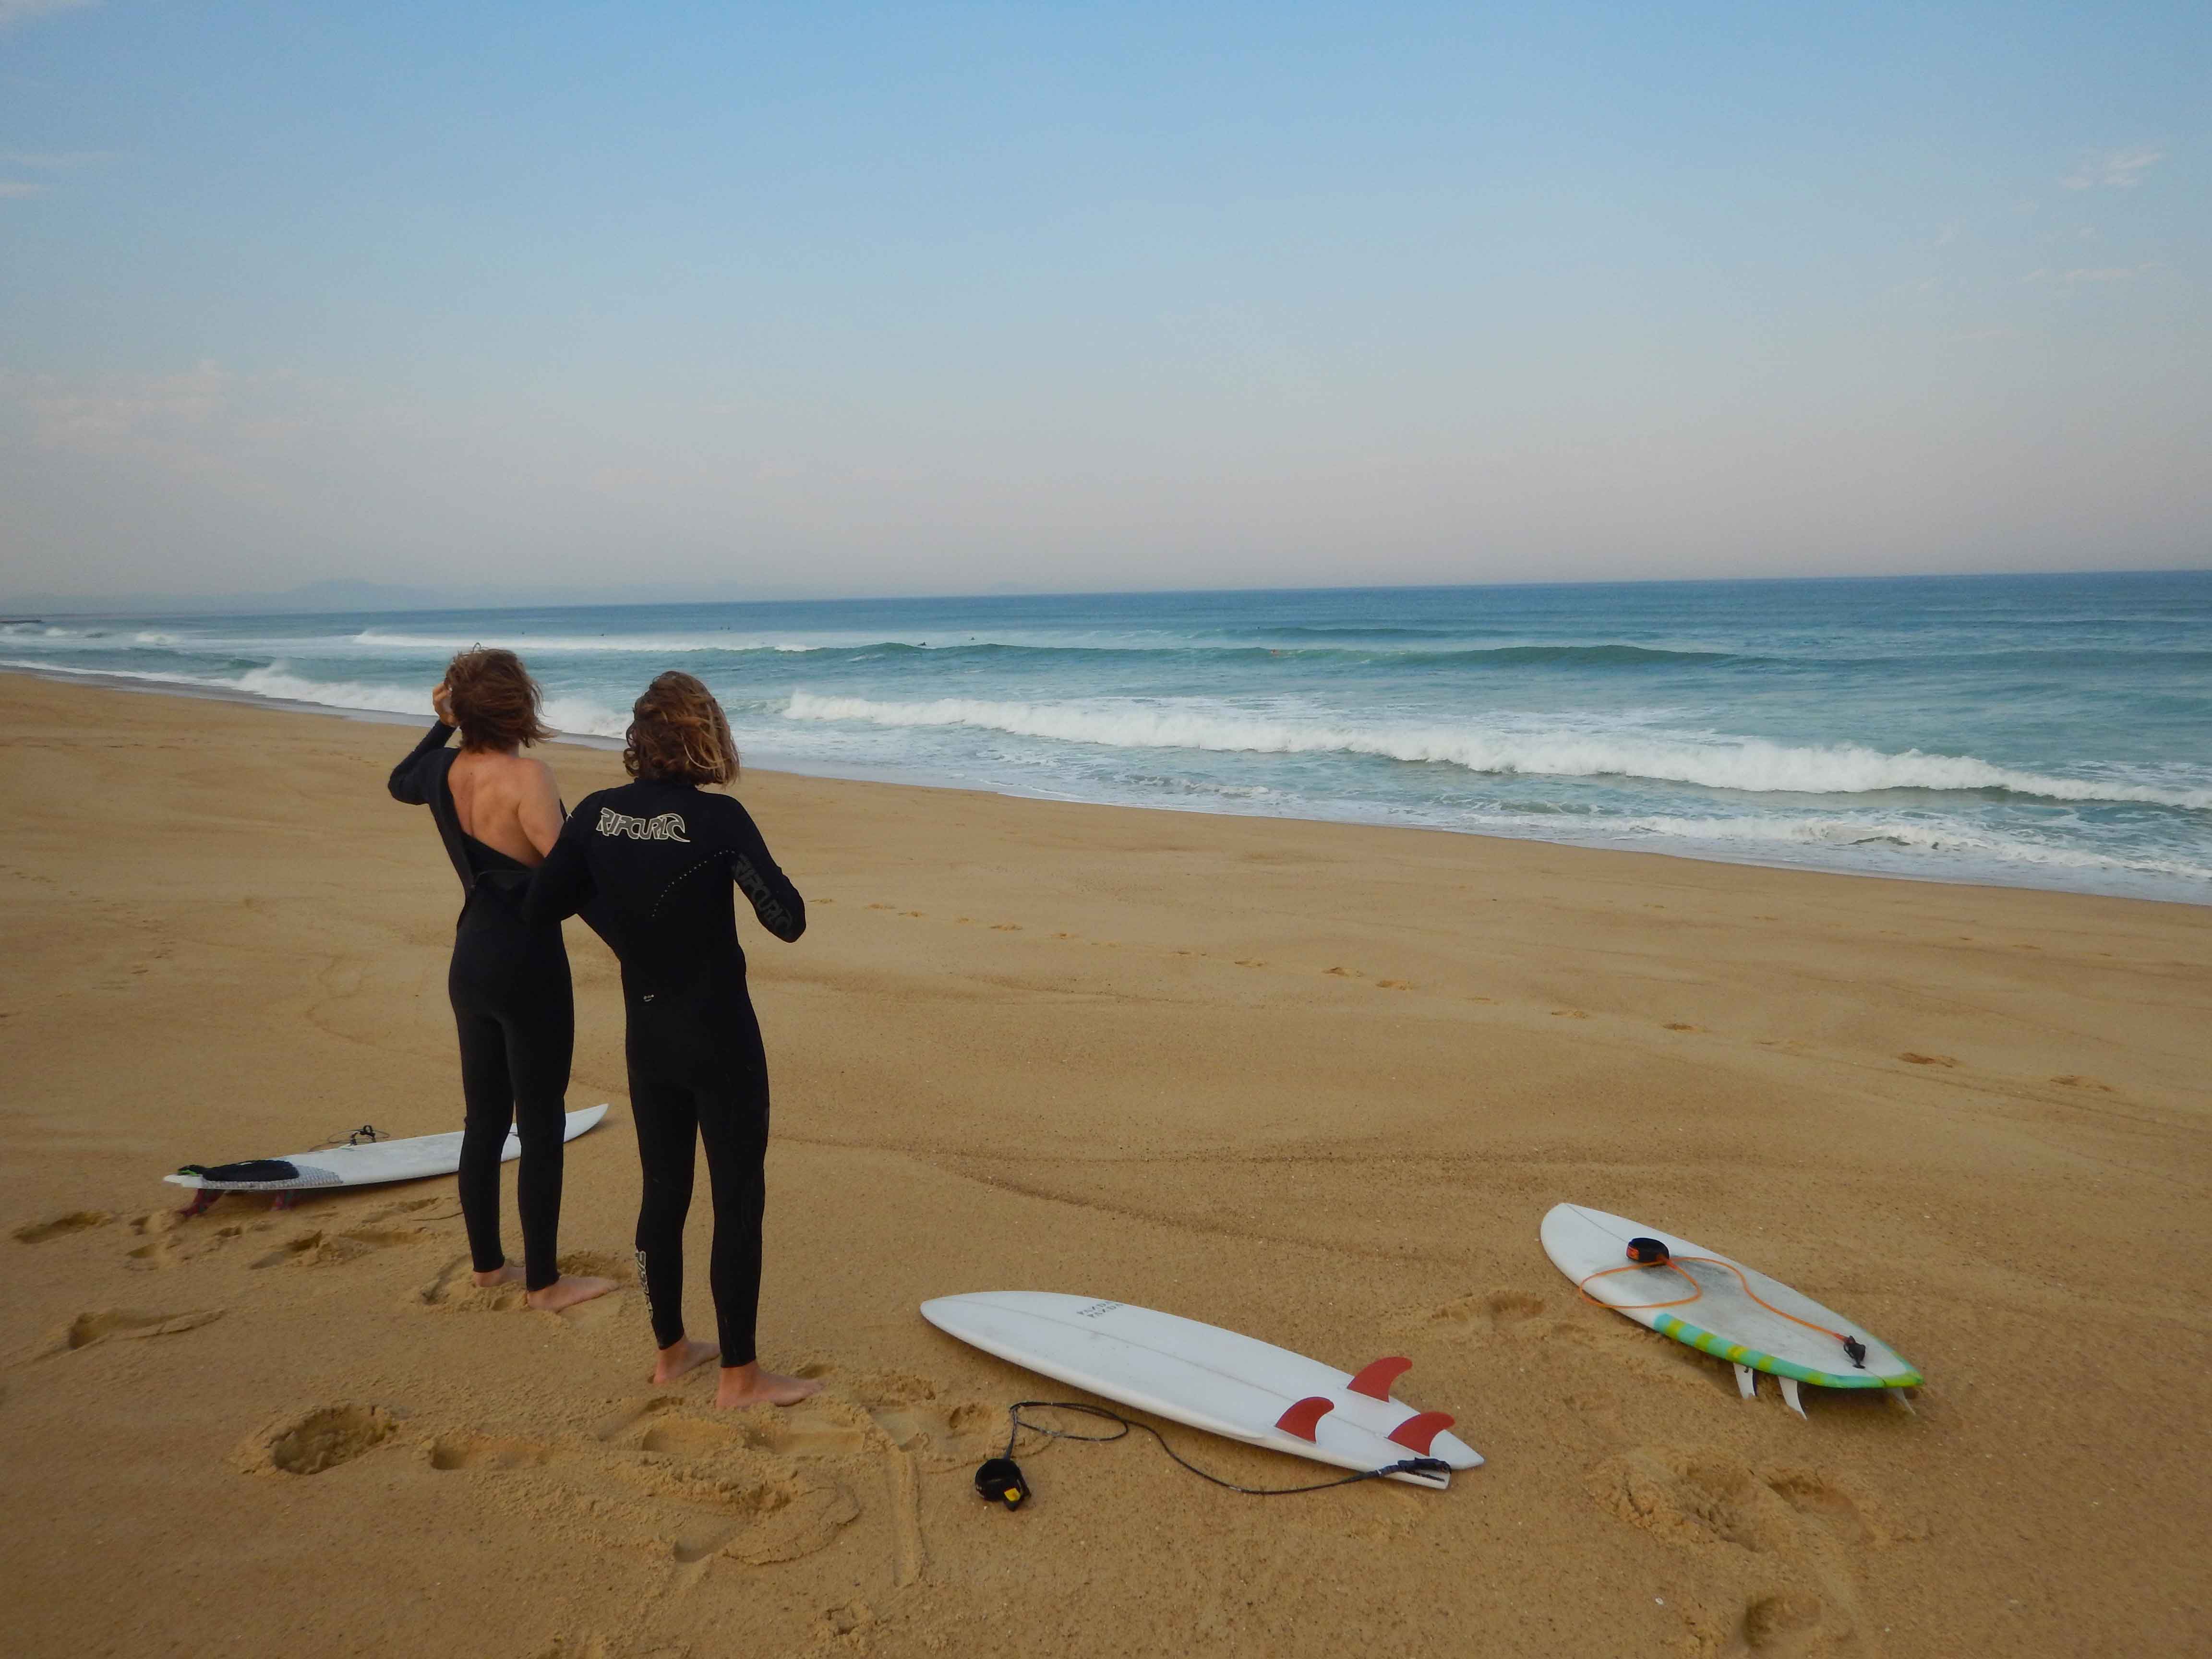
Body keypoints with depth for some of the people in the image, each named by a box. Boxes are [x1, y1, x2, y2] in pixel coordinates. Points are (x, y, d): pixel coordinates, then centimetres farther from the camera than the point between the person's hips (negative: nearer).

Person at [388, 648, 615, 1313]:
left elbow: (401, 782, 26)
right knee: (541, 1126, 3)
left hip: (470, 964, 8)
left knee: (485, 1120, 18)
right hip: (528, 966, -8)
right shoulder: (526, 776, -19)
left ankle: (487, 1263, 31)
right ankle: (545, 1282, 13)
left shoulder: (445, 772, 3)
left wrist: (443, 725, 27)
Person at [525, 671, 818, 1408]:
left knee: (663, 1193, 19)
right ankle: (739, 1375, 17)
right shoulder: (718, 819, -18)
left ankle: (670, 1350, 34)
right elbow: (788, 921, -19)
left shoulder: (598, 814, -4)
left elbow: (542, 905, 5)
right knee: (738, 1201, 7)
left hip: (647, 1038, 6)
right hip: (720, 1039, -5)